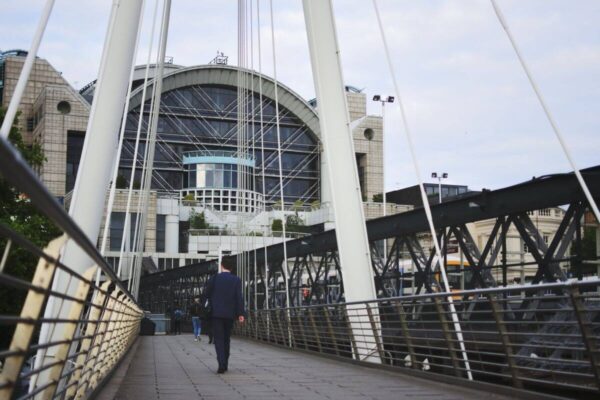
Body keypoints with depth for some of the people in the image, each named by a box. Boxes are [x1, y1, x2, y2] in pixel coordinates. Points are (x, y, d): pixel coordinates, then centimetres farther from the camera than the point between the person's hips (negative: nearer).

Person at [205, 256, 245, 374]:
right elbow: (239, 297, -6)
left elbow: (207, 294, 3)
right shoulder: (236, 280, 1)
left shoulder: (214, 278, 0)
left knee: (218, 339, -3)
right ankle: (225, 364, 20)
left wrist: (207, 310, 17)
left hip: (216, 313, -2)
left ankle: (222, 364, -19)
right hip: (230, 314, 2)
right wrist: (240, 314, -6)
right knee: (226, 339, 15)